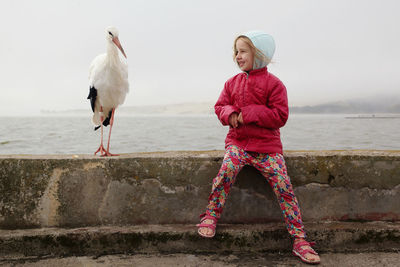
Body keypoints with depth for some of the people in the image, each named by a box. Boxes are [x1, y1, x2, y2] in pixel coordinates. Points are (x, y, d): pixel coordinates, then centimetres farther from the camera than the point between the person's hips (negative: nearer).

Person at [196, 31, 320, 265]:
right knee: (227, 168, -29)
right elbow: (220, 106, 15)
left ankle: (300, 240, -1)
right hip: (237, 141, 3)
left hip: (267, 144, -2)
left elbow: (280, 116, -8)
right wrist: (229, 114, -10)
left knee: (284, 187, -10)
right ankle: (210, 216, -13)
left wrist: (249, 113, -16)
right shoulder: (233, 82, 12)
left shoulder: (273, 83, -3)